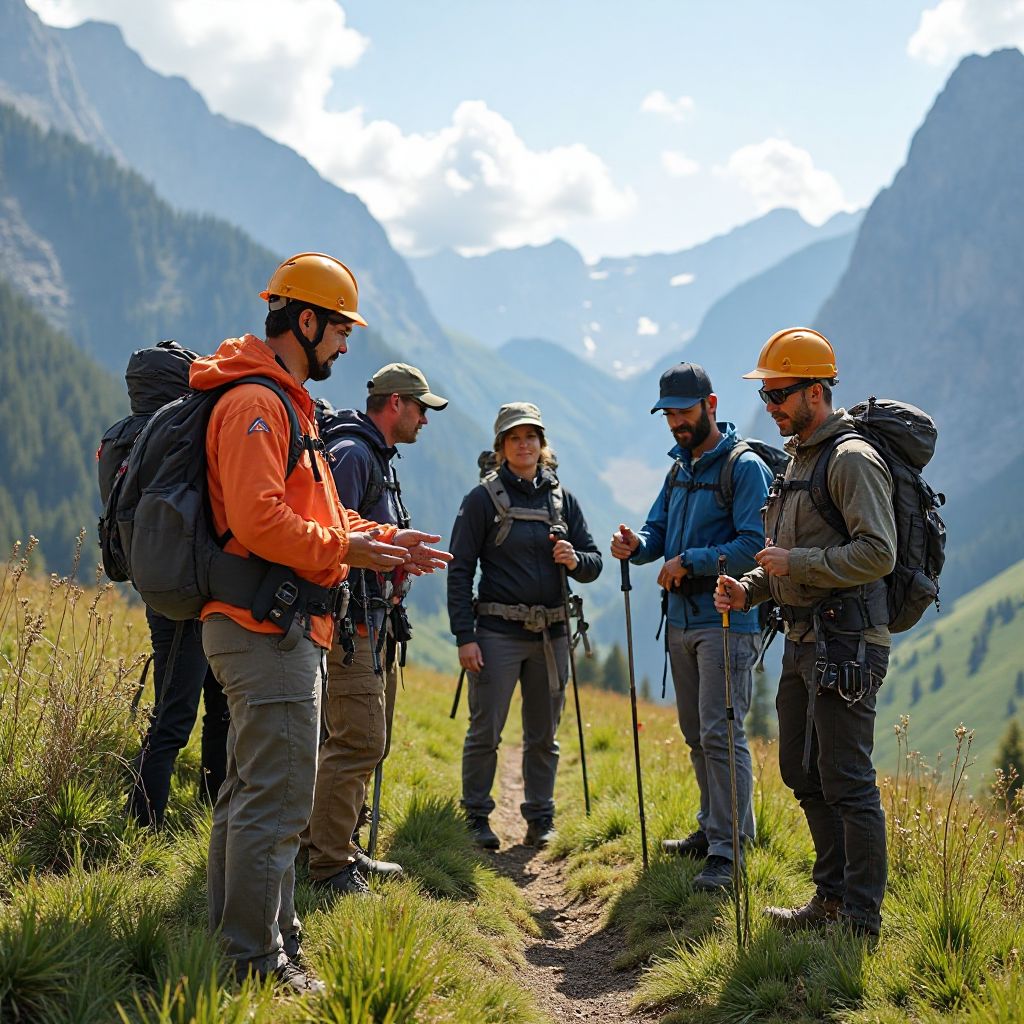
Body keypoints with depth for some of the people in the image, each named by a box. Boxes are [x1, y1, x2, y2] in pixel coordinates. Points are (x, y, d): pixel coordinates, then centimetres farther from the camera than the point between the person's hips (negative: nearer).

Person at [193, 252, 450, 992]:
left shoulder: (285, 403, 20)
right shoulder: (256, 403, -14)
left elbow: (315, 513, 23)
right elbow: (259, 521, -24)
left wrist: (380, 539, 11)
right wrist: (345, 550, -17)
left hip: (281, 630, 11)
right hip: (268, 628, -11)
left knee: (252, 790, 17)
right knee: (278, 799, -8)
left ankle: (247, 937, 27)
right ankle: (257, 960, -2)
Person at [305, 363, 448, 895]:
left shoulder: (379, 459, 20)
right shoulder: (351, 454, -13)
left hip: (376, 623, 11)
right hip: (352, 623, -11)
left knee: (369, 740, 15)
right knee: (358, 741, -12)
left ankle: (343, 846, 23)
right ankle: (329, 865, -8)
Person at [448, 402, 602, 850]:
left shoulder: (561, 497, 10)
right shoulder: (483, 498, -2)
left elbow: (594, 560, 13)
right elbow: (460, 570, -5)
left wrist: (574, 561, -12)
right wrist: (464, 636, -11)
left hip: (551, 633, 4)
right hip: (498, 631, -4)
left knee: (544, 735, 10)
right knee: (485, 731, -2)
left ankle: (540, 818, 21)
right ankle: (477, 816, 12)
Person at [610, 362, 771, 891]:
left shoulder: (744, 467, -10)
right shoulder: (679, 468, 17)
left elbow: (754, 545, -19)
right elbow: (658, 531, 17)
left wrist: (691, 561, -18)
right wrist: (636, 545, -6)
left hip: (726, 621, -8)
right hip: (681, 619, 8)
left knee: (721, 734, -11)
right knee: (696, 734, 15)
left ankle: (728, 850, -8)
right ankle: (712, 827, 27)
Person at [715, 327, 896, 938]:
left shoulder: (853, 460, -12)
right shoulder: (797, 459, 18)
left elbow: (878, 554, -23)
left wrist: (796, 562, -18)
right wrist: (750, 589, 7)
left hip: (845, 643, -10)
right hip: (802, 640, 10)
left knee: (846, 782, -5)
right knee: (802, 773, 16)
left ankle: (861, 921, 4)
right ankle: (832, 900, 28)